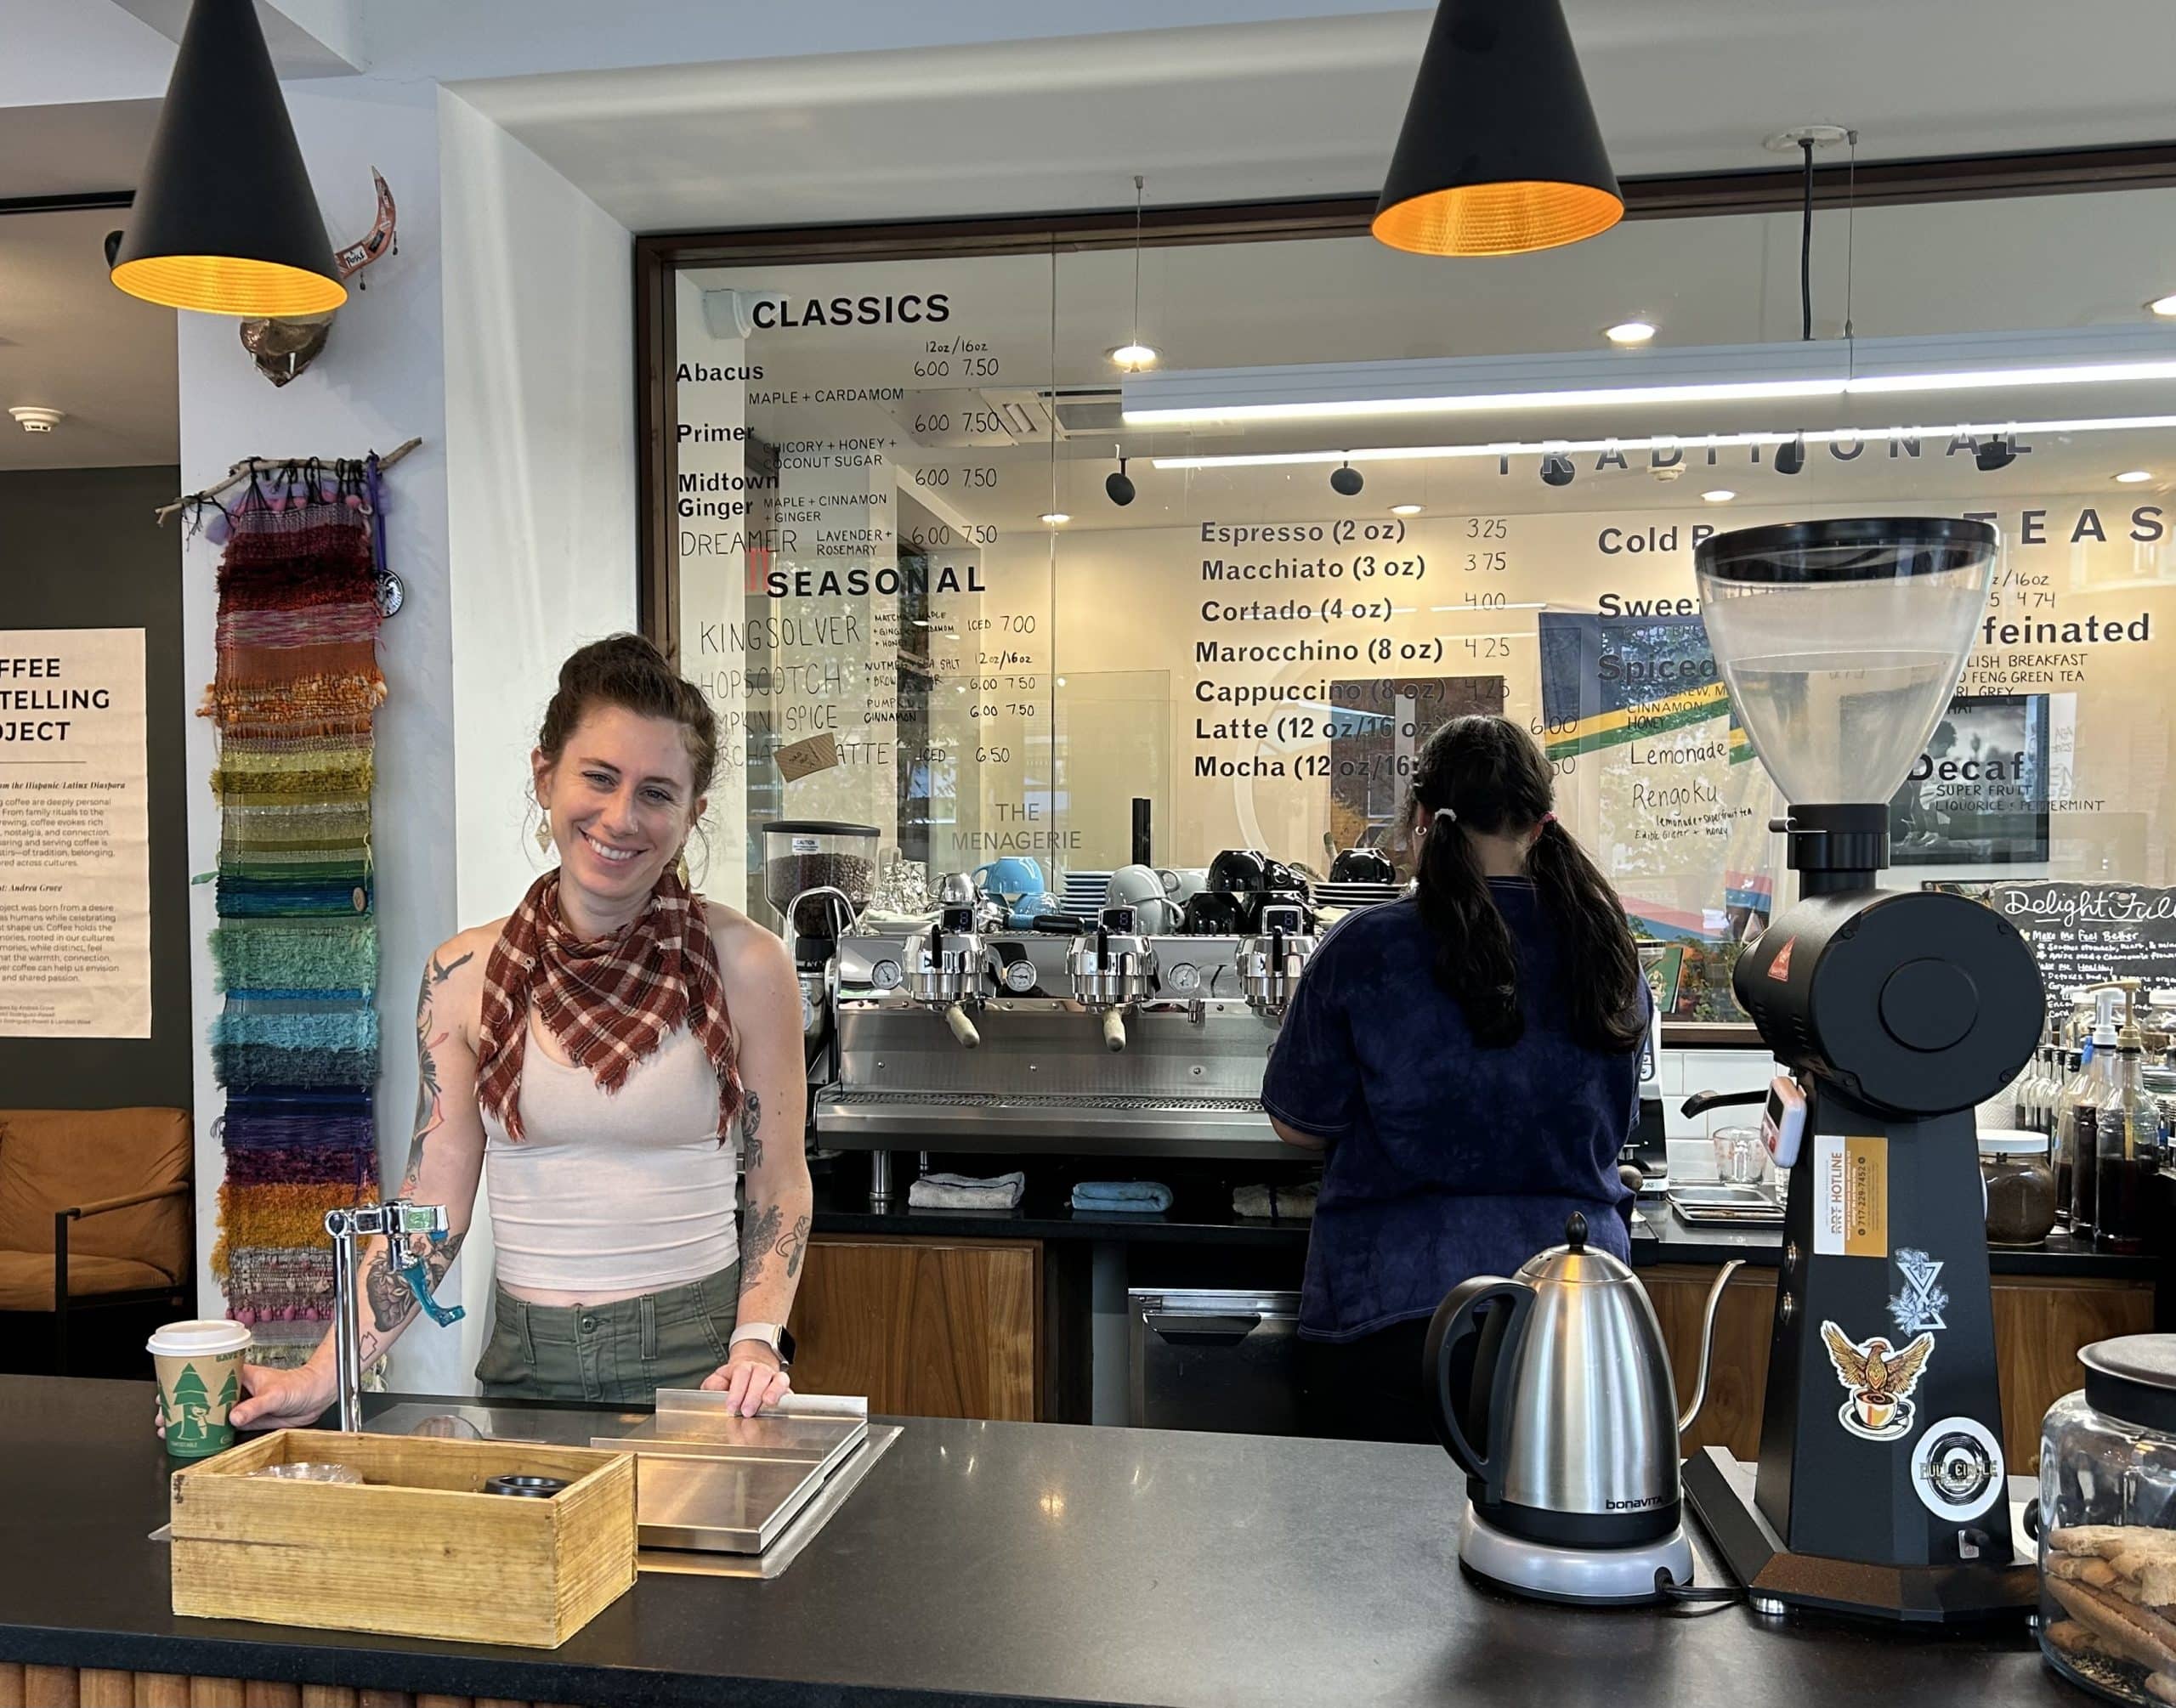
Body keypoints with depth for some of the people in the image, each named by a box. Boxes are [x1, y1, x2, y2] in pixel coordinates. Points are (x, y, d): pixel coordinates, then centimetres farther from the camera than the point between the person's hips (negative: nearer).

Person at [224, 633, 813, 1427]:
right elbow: (432, 1210, 1)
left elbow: (780, 1185, 0)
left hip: (698, 1357, -1)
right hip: (527, 1361, 2)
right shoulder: (464, 975, -2)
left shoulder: (744, 965, -8)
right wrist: (323, 1375, -6)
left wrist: (756, 1343, -11)